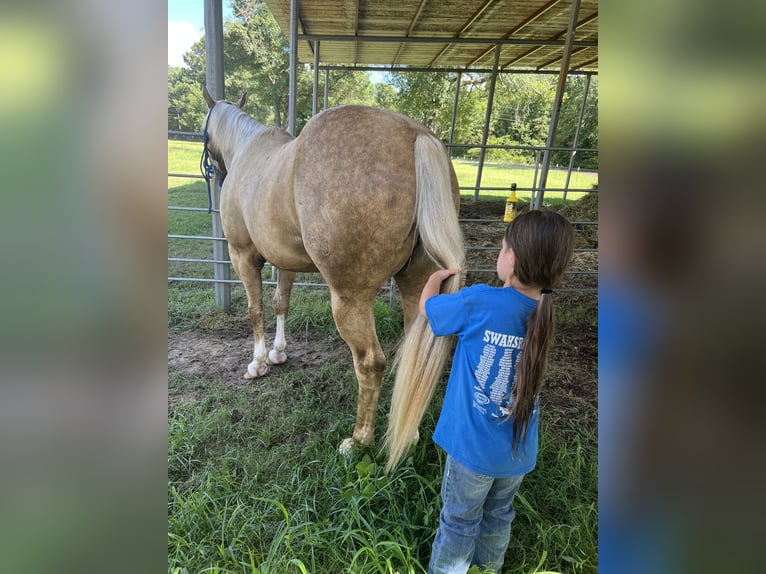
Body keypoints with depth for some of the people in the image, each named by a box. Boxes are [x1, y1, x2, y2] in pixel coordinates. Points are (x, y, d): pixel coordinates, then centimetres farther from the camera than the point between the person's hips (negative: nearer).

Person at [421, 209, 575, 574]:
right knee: (498, 515, 28)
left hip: (474, 444, -5)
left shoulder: (479, 301, -25)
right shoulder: (544, 314, -8)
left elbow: (427, 308, -7)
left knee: (459, 521, 18)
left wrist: (436, 277, 12)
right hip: (520, 449, 5)